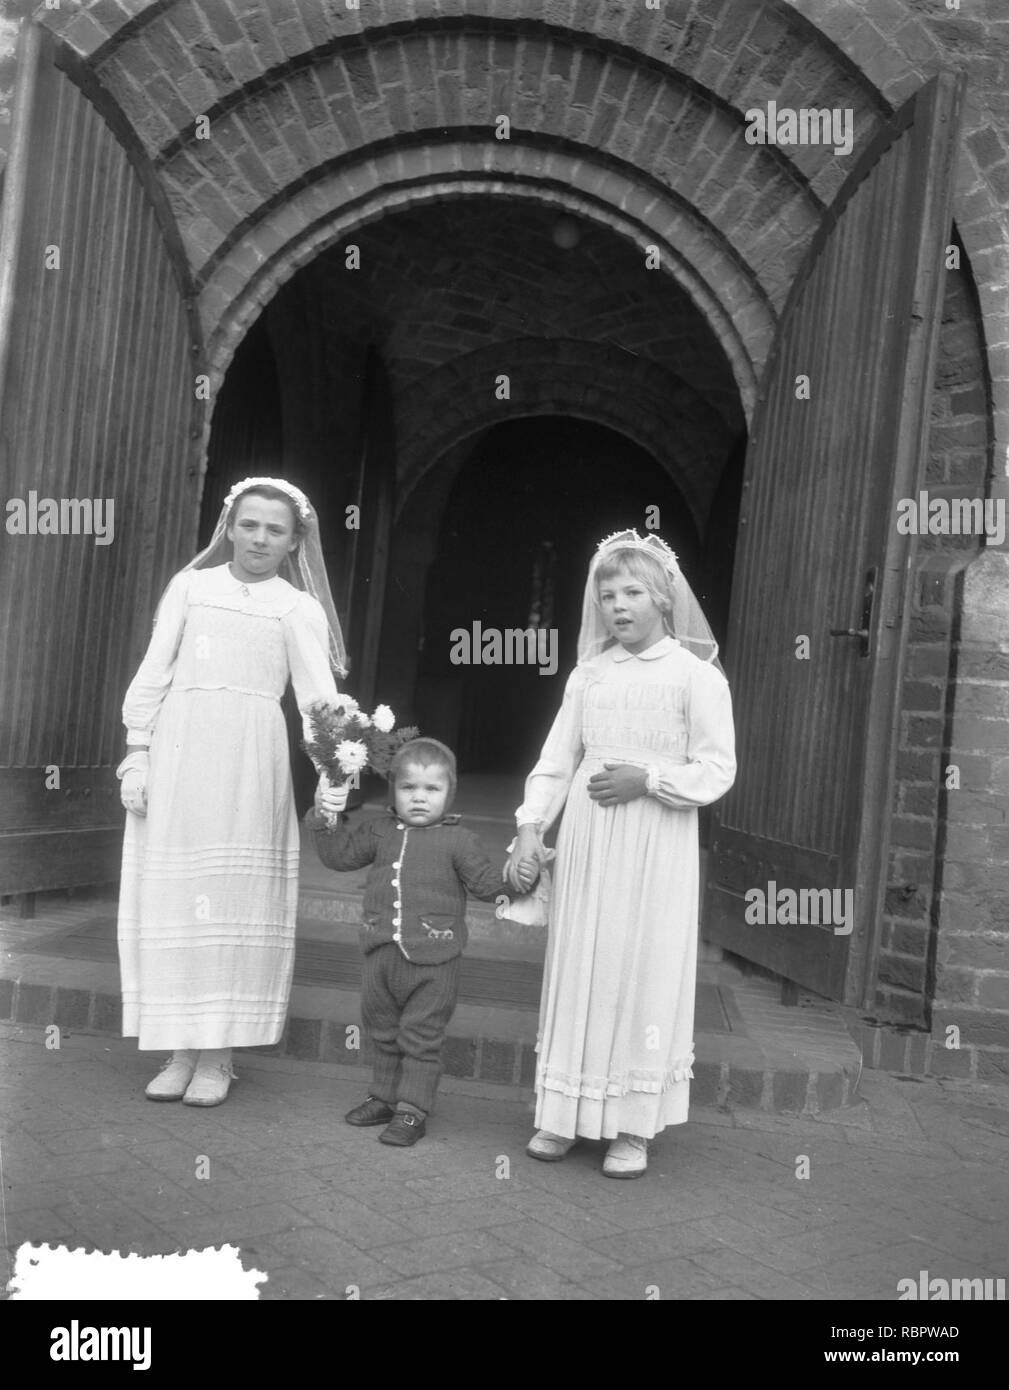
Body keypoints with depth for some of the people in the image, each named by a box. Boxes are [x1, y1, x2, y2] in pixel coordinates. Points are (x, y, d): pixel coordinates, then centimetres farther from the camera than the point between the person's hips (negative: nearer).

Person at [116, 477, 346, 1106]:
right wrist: (138, 752, 1)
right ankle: (181, 1048, 16)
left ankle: (220, 1053, 13)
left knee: (238, 896, 1)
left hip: (250, 758, -1)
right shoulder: (191, 585, 10)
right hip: (178, 752, 1)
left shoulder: (298, 608, 6)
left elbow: (319, 694, -2)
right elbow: (154, 673, 8)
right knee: (172, 893, 3)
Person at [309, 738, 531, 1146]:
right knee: (383, 1032, 20)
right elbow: (341, 855, 10)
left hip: (433, 961, -5)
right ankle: (385, 1097, 36)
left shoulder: (457, 840, -4)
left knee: (421, 1038, 4)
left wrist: (516, 879, -21)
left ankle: (412, 1110, 16)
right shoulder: (380, 831, 8)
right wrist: (326, 820, -2)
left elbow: (486, 882, -4)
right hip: (381, 955, 5)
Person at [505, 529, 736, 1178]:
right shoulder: (588, 676, 8)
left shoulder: (697, 676, -4)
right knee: (579, 970, 8)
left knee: (646, 974, 3)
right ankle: (564, 1114, 20)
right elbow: (555, 761, 8)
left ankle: (634, 1128, 15)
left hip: (657, 849, -3)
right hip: (587, 843, 4)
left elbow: (716, 770, -7)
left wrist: (647, 780, -17)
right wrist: (531, 827, -3)